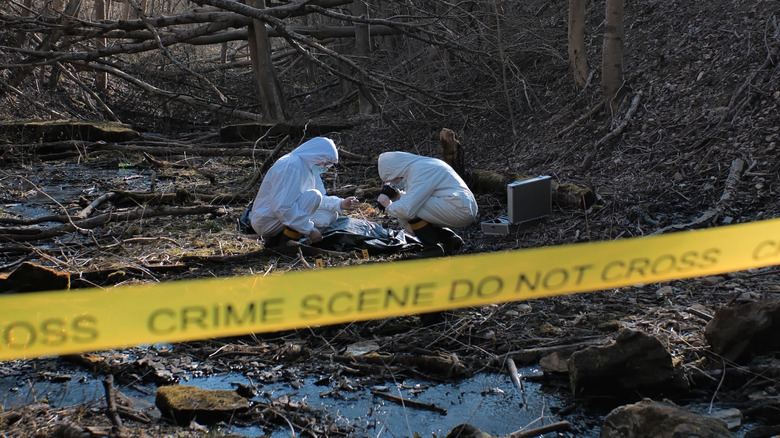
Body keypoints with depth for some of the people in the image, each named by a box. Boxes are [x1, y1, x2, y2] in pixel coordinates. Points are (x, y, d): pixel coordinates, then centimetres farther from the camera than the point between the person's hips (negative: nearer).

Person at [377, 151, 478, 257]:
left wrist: (389, 206, -7)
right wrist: (399, 195, 7)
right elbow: (414, 199, 25)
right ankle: (450, 239, 15)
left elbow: (408, 209, -26)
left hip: (460, 209, -10)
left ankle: (432, 249, -6)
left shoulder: (420, 171, -18)